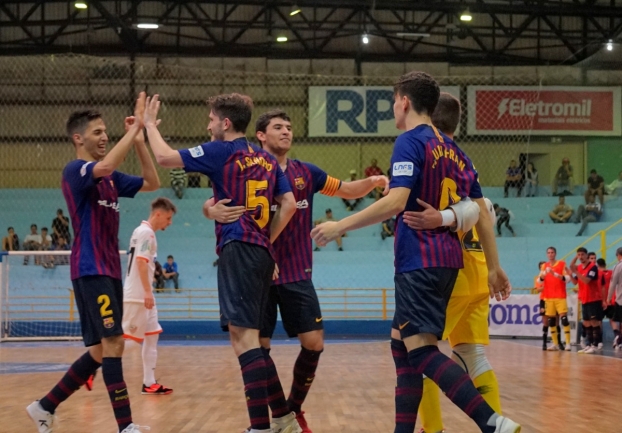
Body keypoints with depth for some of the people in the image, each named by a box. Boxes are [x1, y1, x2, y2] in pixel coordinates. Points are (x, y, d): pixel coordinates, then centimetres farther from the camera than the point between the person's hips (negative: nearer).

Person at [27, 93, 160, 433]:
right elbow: (104, 166, -30)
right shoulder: (75, 171, -9)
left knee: (100, 351, 9)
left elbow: (152, 183, 14)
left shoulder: (110, 179, 17)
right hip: (90, 271, -9)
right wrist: (135, 128, -25)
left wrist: (139, 141, 4)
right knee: (112, 345, -15)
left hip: (109, 271, 9)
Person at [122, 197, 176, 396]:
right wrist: (148, 291, -23)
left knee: (152, 335, 8)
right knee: (130, 339, -8)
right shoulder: (146, 232, -11)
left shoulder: (144, 232, 17)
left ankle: (149, 383, 8)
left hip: (141, 296, 10)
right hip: (137, 296, -10)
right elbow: (141, 261, -21)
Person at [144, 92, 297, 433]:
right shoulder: (267, 160, 19)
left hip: (238, 249, -8)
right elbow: (289, 204, 13)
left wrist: (150, 125, 14)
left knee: (243, 335, -14)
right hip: (262, 253, 8)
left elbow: (164, 157, -2)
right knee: (249, 336, 16)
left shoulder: (222, 151, -1)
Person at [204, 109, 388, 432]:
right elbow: (212, 203, -7)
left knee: (313, 342, -2)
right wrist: (213, 211, -31)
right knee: (259, 346, -2)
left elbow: (347, 190, 15)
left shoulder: (306, 173, 5)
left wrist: (372, 181, -5)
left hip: (297, 274, 3)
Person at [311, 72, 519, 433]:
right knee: (402, 343, 14)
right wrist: (494, 267, 19)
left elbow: (396, 202, -21)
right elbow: (482, 214, 15)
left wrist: (341, 226, -16)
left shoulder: (411, 142, -8)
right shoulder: (453, 150, 16)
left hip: (420, 260, -9)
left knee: (422, 350, -12)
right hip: (447, 259, 9)